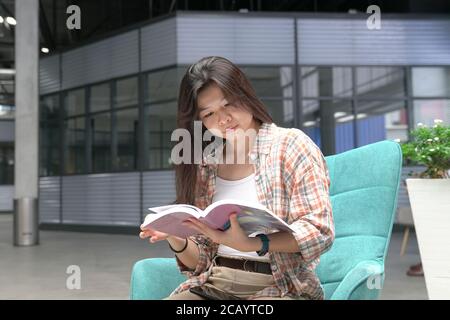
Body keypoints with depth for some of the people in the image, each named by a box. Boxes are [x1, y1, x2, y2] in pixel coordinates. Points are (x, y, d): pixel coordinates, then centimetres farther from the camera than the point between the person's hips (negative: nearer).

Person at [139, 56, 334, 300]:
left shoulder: (291, 144, 0)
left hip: (278, 287, -3)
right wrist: (176, 239, -8)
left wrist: (250, 244, -24)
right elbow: (201, 260, 14)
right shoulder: (204, 166, 11)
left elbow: (319, 231, -10)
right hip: (212, 284, 3)